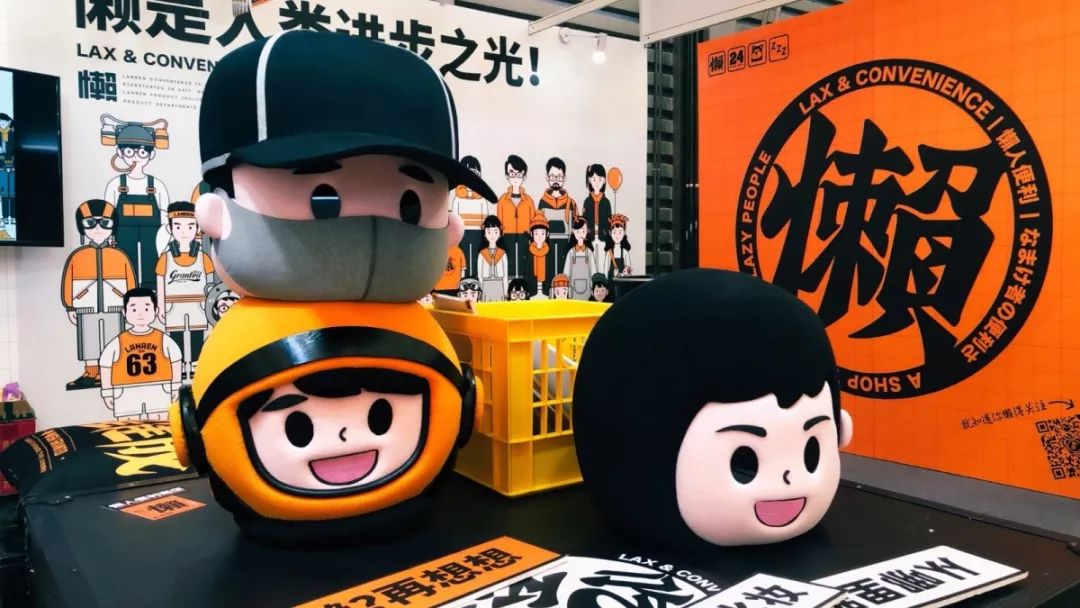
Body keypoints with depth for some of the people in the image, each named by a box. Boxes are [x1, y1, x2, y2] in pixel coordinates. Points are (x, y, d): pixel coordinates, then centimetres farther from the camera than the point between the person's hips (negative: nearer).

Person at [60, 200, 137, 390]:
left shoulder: (120, 256, 1)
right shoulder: (77, 256, 1)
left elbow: (130, 283, 4)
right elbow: (68, 283, 2)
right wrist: (70, 308, 1)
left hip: (114, 308, 0)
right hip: (86, 309, 0)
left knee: (113, 344, 4)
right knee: (89, 342, 5)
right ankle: (90, 374, 12)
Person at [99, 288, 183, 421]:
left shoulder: (164, 340, -1)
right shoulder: (118, 343, -3)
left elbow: (175, 362, 8)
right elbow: (106, 366, 4)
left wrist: (175, 387, 11)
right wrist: (107, 393, 5)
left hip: (159, 394, 1)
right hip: (127, 396, 0)